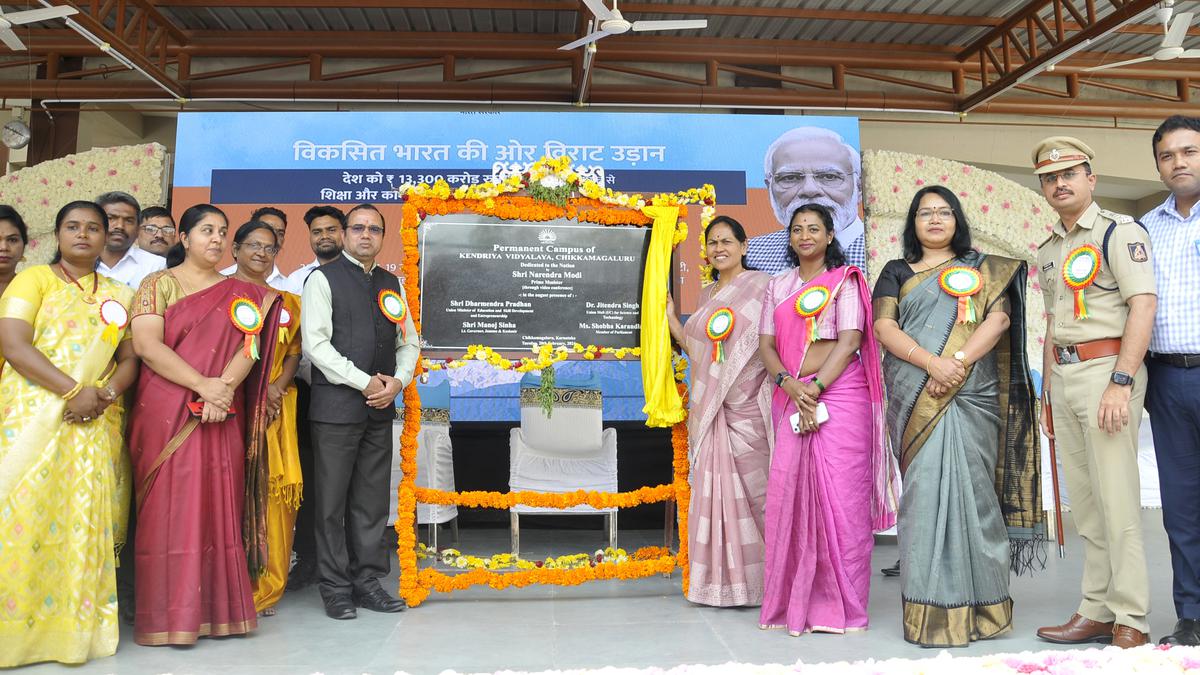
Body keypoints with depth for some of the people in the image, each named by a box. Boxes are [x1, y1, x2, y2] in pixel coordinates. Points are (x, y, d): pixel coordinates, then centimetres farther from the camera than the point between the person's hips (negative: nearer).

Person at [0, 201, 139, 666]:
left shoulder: (117, 294, 16)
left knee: (84, 520, 2)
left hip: (96, 424, 3)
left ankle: (76, 624, 9)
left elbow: (129, 359, 11)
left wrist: (106, 393, -10)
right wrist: (72, 391, -18)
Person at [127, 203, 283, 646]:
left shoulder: (239, 293, 15)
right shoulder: (158, 284, 6)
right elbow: (146, 344, -8)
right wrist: (202, 385, -17)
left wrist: (224, 388, -16)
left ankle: (217, 609, 10)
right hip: (166, 413, -3)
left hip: (222, 416, 3)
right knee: (169, 506, -3)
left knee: (218, 506, 3)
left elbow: (249, 347, 2)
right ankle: (168, 614, 4)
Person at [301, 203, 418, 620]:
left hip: (380, 407, 5)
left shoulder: (392, 284, 16)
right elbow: (316, 344, -10)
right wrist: (365, 382, -13)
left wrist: (398, 381, -2)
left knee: (373, 499, 10)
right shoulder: (323, 279, -1)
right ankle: (336, 588, 11)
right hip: (336, 406, -5)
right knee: (332, 501, 1)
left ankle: (367, 581, 19)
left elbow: (409, 341, 17)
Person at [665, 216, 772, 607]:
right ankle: (723, 580, 16)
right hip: (710, 409, 6)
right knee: (715, 488, 7)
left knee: (751, 487, -2)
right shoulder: (707, 295, 17)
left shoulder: (761, 286, -3)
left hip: (746, 406, -6)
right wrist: (670, 316, 11)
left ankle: (757, 579, 11)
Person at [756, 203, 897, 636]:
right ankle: (793, 602, 10)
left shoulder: (844, 280, 5)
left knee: (840, 495, -5)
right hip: (792, 398, 4)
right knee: (788, 492, 0)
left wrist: (815, 388, -14)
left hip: (839, 394, -4)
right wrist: (789, 384, -8)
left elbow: (849, 341, -6)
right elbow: (766, 345, 10)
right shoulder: (778, 286, 17)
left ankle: (841, 604, 5)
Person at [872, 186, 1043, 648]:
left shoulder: (984, 270, 16)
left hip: (971, 396, 0)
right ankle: (934, 608, 0)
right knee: (925, 490, -5)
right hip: (915, 397, 0)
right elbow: (884, 326, 0)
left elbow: (999, 318, 0)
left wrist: (959, 360, -15)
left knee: (969, 488, -5)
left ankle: (979, 606, 5)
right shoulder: (896, 273, 15)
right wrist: (932, 362, -15)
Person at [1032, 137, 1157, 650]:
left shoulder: (1119, 231, -3)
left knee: (1116, 500, -6)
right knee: (1084, 505, 10)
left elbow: (1143, 304, -13)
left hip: (1106, 368, -7)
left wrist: (1120, 382, -20)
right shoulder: (1047, 251, 19)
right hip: (1061, 376, 7)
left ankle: (1130, 620, 4)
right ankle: (1096, 612, 18)